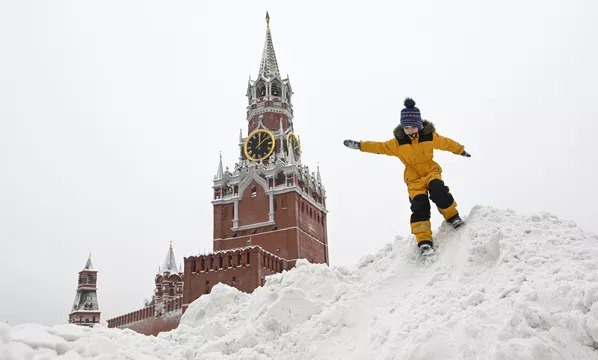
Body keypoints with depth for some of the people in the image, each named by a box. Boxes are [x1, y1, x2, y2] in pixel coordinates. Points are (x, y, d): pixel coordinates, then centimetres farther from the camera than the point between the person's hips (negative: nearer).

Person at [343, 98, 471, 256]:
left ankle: (453, 216, -6)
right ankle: (424, 241, -11)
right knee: (419, 207, -13)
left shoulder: (430, 136, -2)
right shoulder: (398, 142, -4)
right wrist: (359, 145, -10)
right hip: (414, 179, 0)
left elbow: (446, 143, 14)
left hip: (431, 172, 0)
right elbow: (380, 147, -2)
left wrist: (461, 150, 26)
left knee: (438, 191, -30)